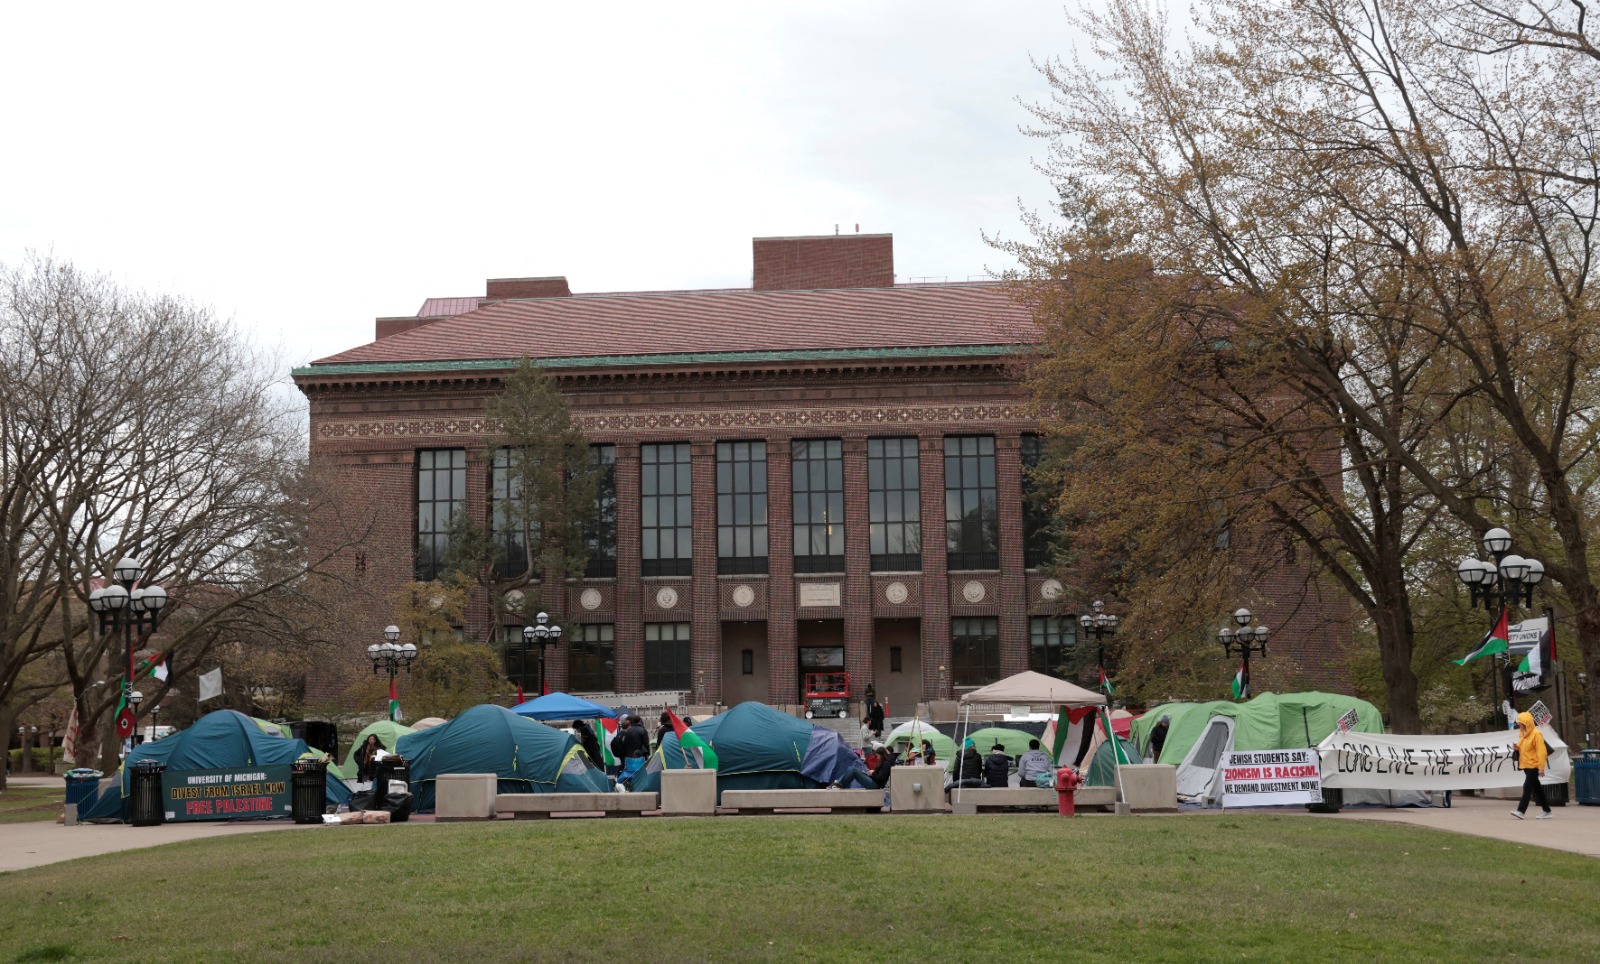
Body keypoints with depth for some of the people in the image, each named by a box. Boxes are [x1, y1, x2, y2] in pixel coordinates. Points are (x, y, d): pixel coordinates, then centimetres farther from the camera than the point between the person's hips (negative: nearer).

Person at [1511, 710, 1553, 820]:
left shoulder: (1536, 734, -13)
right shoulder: (1523, 734, 13)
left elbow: (1541, 751, -16)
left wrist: (1541, 767, -20)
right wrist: (1517, 747, 1)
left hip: (1533, 765, -9)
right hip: (1526, 765, 9)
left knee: (1527, 787, -13)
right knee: (1537, 788, 11)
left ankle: (1521, 810, -17)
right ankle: (1547, 811, 18)